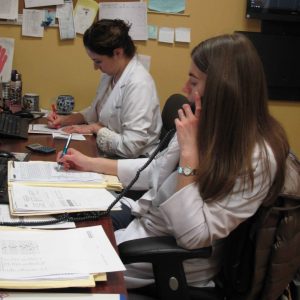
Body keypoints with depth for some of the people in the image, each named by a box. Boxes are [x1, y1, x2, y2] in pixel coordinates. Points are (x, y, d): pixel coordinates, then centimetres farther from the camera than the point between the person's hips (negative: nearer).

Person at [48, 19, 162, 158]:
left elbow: (131, 147, -25)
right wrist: (65, 119, 8)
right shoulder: (110, 75, 5)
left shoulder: (138, 84, -22)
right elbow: (95, 111, 22)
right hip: (108, 156, 8)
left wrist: (95, 128, -13)